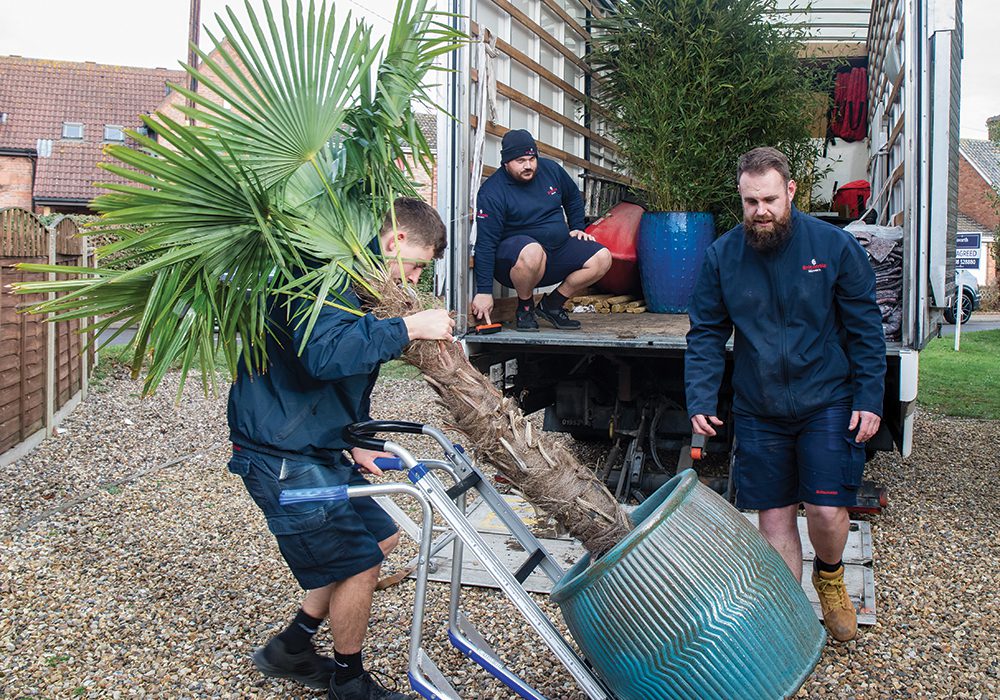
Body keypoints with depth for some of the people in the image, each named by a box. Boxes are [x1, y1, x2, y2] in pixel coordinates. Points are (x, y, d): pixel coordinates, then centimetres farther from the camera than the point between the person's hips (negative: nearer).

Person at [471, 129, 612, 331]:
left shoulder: (550, 169, 2)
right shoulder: (492, 192, -16)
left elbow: (573, 198, 24)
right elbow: (485, 244, -20)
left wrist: (577, 228, 13)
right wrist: (484, 291, -24)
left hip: (558, 247, 6)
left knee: (602, 258, -12)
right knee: (533, 252, -41)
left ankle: (552, 304, 1)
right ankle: (525, 307, -12)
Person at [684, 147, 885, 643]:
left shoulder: (834, 245, -5)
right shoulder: (722, 256, -1)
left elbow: (865, 329, 0)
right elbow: (705, 335, 3)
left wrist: (869, 399, -6)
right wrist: (700, 402, -8)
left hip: (827, 402, -2)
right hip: (758, 410, 2)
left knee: (827, 511, -7)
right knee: (774, 514, 6)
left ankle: (829, 576, 26)